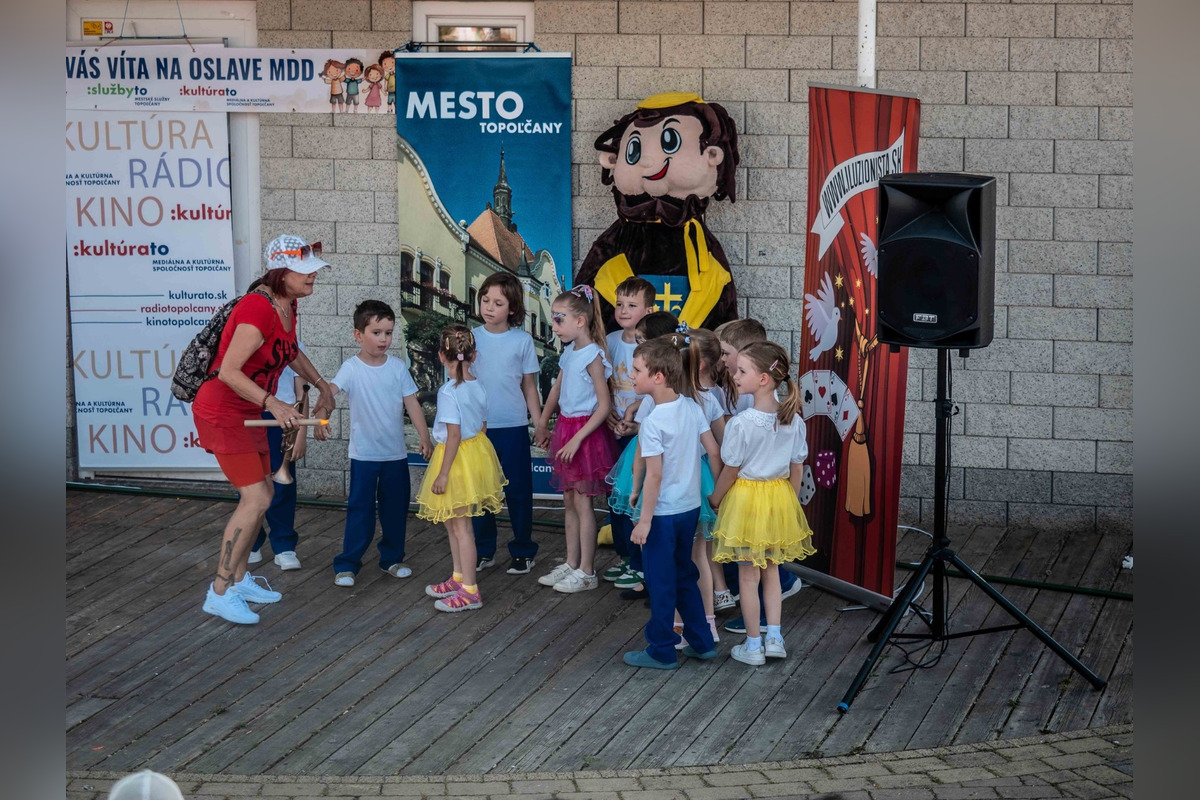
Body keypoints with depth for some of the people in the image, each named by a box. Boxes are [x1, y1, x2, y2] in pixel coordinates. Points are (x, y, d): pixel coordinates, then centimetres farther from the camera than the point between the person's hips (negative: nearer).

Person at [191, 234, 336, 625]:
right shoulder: (258, 309, -26)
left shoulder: (288, 305, 4)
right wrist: (272, 403, -36)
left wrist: (322, 386, 25)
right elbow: (228, 372, -30)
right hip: (221, 412, -10)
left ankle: (239, 578, 28)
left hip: (247, 412, 10)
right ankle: (220, 593, -6)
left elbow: (290, 351, 25)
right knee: (255, 498, -14)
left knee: (263, 493, 15)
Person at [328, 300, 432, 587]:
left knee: (396, 509, 12)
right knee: (360, 510, -1)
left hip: (395, 454, 4)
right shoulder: (352, 368, -11)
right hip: (364, 454, -4)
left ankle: (392, 558, 28)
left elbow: (411, 403, 3)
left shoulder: (397, 367, 0)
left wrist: (424, 437, -3)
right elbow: (331, 390, -27)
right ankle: (347, 564, 7)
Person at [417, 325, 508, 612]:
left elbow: (454, 435, -22)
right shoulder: (478, 387, 2)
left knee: (460, 526, -1)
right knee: (452, 522, 22)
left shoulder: (449, 392, -22)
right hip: (477, 449, 8)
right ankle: (459, 578, 33)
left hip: (458, 457, -8)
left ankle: (470, 591, 4)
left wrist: (443, 473, -18)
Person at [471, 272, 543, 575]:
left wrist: (540, 423, -1)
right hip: (479, 426, 2)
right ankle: (483, 551, 19)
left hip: (513, 427, -2)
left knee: (518, 491, 5)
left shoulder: (522, 340, -2)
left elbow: (529, 386, 3)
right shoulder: (472, 338, 2)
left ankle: (522, 552, 16)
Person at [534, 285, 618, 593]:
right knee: (569, 501, 14)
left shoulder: (592, 356, -17)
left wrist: (577, 438, -22)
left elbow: (604, 406, -19)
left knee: (582, 501, -2)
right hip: (566, 429, 8)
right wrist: (542, 425, 24)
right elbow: (556, 390, 20)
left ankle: (586, 571, 6)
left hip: (585, 432, -8)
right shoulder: (569, 352, 7)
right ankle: (571, 563, 24)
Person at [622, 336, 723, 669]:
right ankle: (702, 643, 27)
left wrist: (645, 519, -16)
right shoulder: (692, 408, -2)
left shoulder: (653, 423, -21)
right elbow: (714, 452, 2)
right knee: (684, 576, 21)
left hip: (662, 513, -7)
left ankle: (662, 651, 17)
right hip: (690, 507, 7)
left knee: (661, 583, 6)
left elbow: (654, 475, -22)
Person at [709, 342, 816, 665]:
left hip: (747, 499, -5)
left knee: (748, 576, 7)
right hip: (780, 497, 5)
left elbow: (730, 472, -13)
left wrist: (713, 501, 3)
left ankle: (753, 645, 15)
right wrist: (791, 502, 16)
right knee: (771, 570, 20)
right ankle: (774, 638, 21)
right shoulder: (793, 420, -7)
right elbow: (797, 468, 2)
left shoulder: (740, 424, -23)